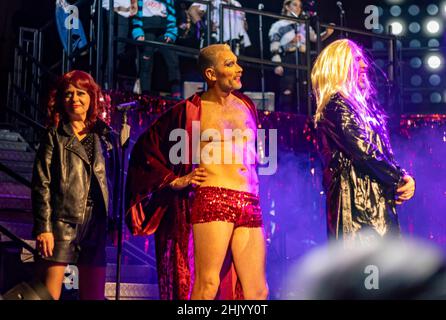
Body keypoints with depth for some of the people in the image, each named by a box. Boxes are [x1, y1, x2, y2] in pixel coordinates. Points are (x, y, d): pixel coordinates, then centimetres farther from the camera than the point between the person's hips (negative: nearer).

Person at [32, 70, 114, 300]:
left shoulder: (101, 135, 14)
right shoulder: (55, 135, 4)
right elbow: (41, 184, -3)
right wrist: (43, 228, -11)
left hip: (96, 223, 4)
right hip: (62, 223, -4)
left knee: (94, 294, 5)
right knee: (49, 294, -7)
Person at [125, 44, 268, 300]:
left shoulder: (247, 106, 19)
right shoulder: (190, 111, 4)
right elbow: (145, 147, 8)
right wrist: (174, 180, 3)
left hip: (250, 206, 5)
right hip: (212, 200, -5)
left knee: (257, 291, 0)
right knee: (207, 284, -12)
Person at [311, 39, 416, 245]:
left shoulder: (358, 103, 21)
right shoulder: (337, 106, -8)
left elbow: (382, 152, 19)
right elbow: (365, 153, -16)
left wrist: (402, 176, 1)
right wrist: (399, 180, -5)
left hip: (377, 202, 10)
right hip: (358, 200, -10)